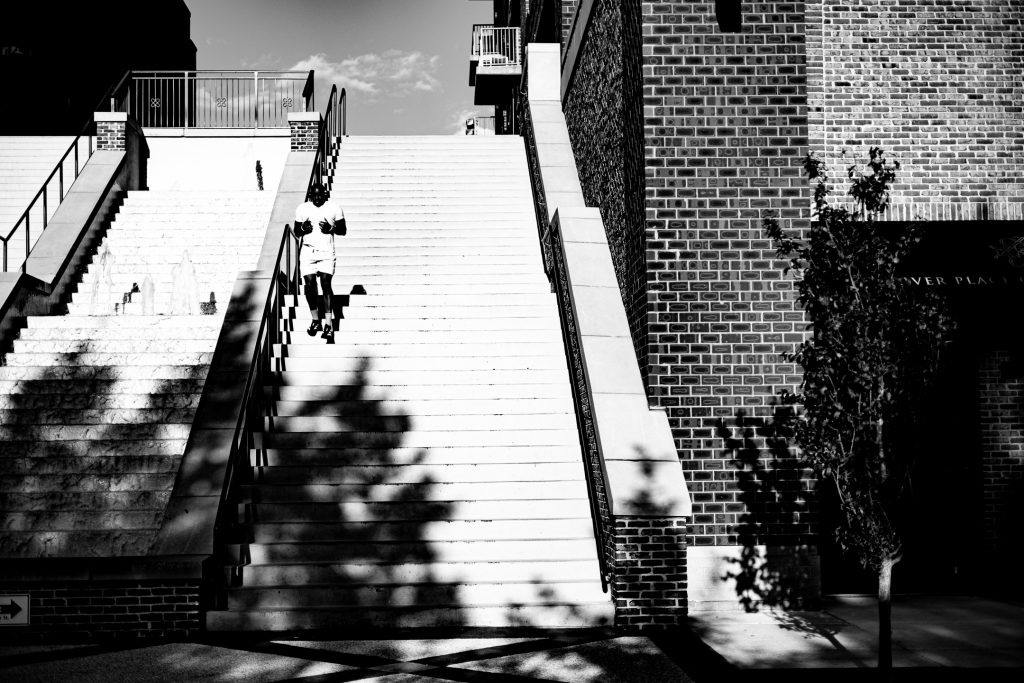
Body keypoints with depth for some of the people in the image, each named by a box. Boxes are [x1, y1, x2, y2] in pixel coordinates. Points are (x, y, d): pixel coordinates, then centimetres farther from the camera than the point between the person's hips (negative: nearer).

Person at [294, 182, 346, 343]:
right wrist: (303, 228, -9)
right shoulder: (302, 208, 8)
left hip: (326, 252, -2)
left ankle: (329, 325, -18)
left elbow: (343, 230, 8)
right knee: (309, 284, -5)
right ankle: (316, 320, 16)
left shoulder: (334, 208, 4)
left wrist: (331, 228, -12)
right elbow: (296, 231, 14)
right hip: (308, 250, 2)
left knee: (325, 283, -15)